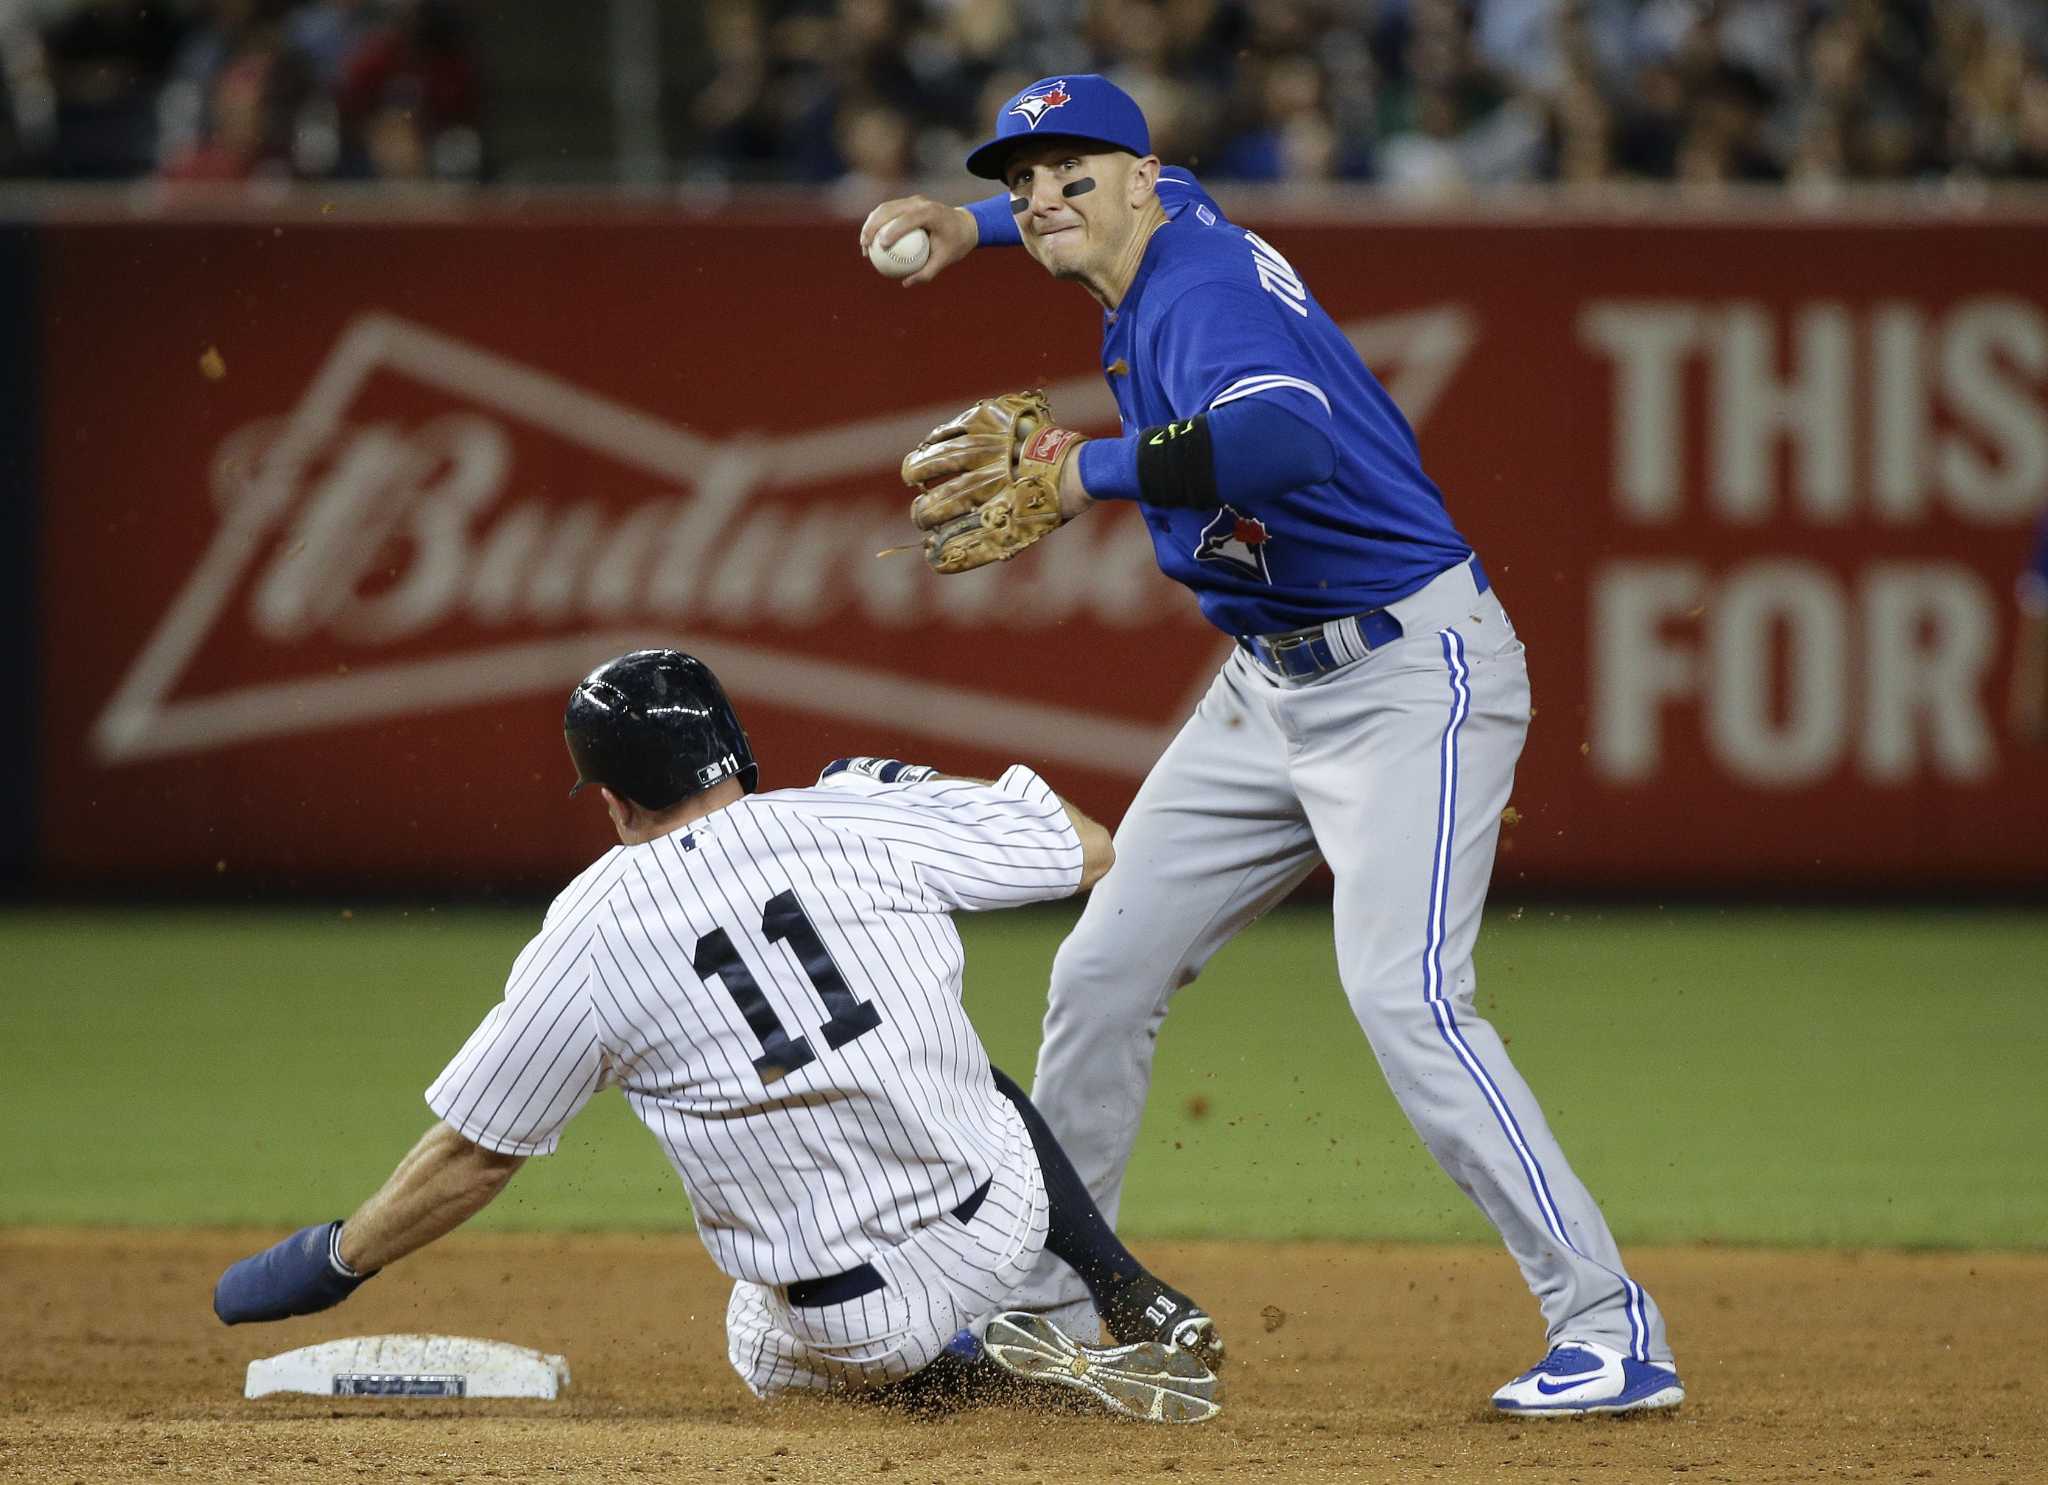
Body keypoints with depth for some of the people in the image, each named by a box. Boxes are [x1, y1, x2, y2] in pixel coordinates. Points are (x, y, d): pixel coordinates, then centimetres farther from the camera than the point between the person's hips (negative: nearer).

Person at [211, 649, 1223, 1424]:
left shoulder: (588, 936, -9)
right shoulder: (865, 815, -6)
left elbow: (473, 1154, -1)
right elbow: (1093, 850, 3)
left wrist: (332, 1264, 13)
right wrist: (910, 789, 18)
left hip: (858, 1327, -3)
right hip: (1004, 1229, 3)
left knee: (764, 1352, 35)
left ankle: (979, 1363, 4)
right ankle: (1145, 1313, 21)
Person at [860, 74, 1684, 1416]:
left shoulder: (1203, 296, -22)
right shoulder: (1176, 218, 7)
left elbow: (1291, 436, -45)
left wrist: (1086, 473, -40)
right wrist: (974, 230, 32)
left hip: (1412, 677, -11)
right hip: (1273, 687, 11)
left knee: (1405, 1001, -24)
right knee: (1103, 976, 10)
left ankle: (1611, 1332, -23)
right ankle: (1047, 1307, 22)